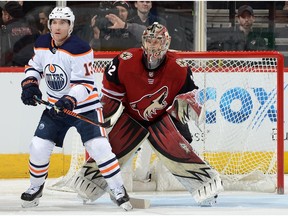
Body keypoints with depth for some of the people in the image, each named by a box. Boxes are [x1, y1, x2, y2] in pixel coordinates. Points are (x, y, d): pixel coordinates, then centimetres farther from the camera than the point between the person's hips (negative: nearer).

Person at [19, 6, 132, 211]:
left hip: (84, 106, -5)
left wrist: (70, 100, -37)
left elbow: (85, 84, -22)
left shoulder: (79, 49, -20)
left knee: (99, 147, -18)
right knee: (39, 147, -2)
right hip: (55, 106, 5)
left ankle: (119, 191, -7)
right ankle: (35, 187, 23)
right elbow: (34, 66, 16)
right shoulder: (42, 45, -1)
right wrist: (29, 85, -3)